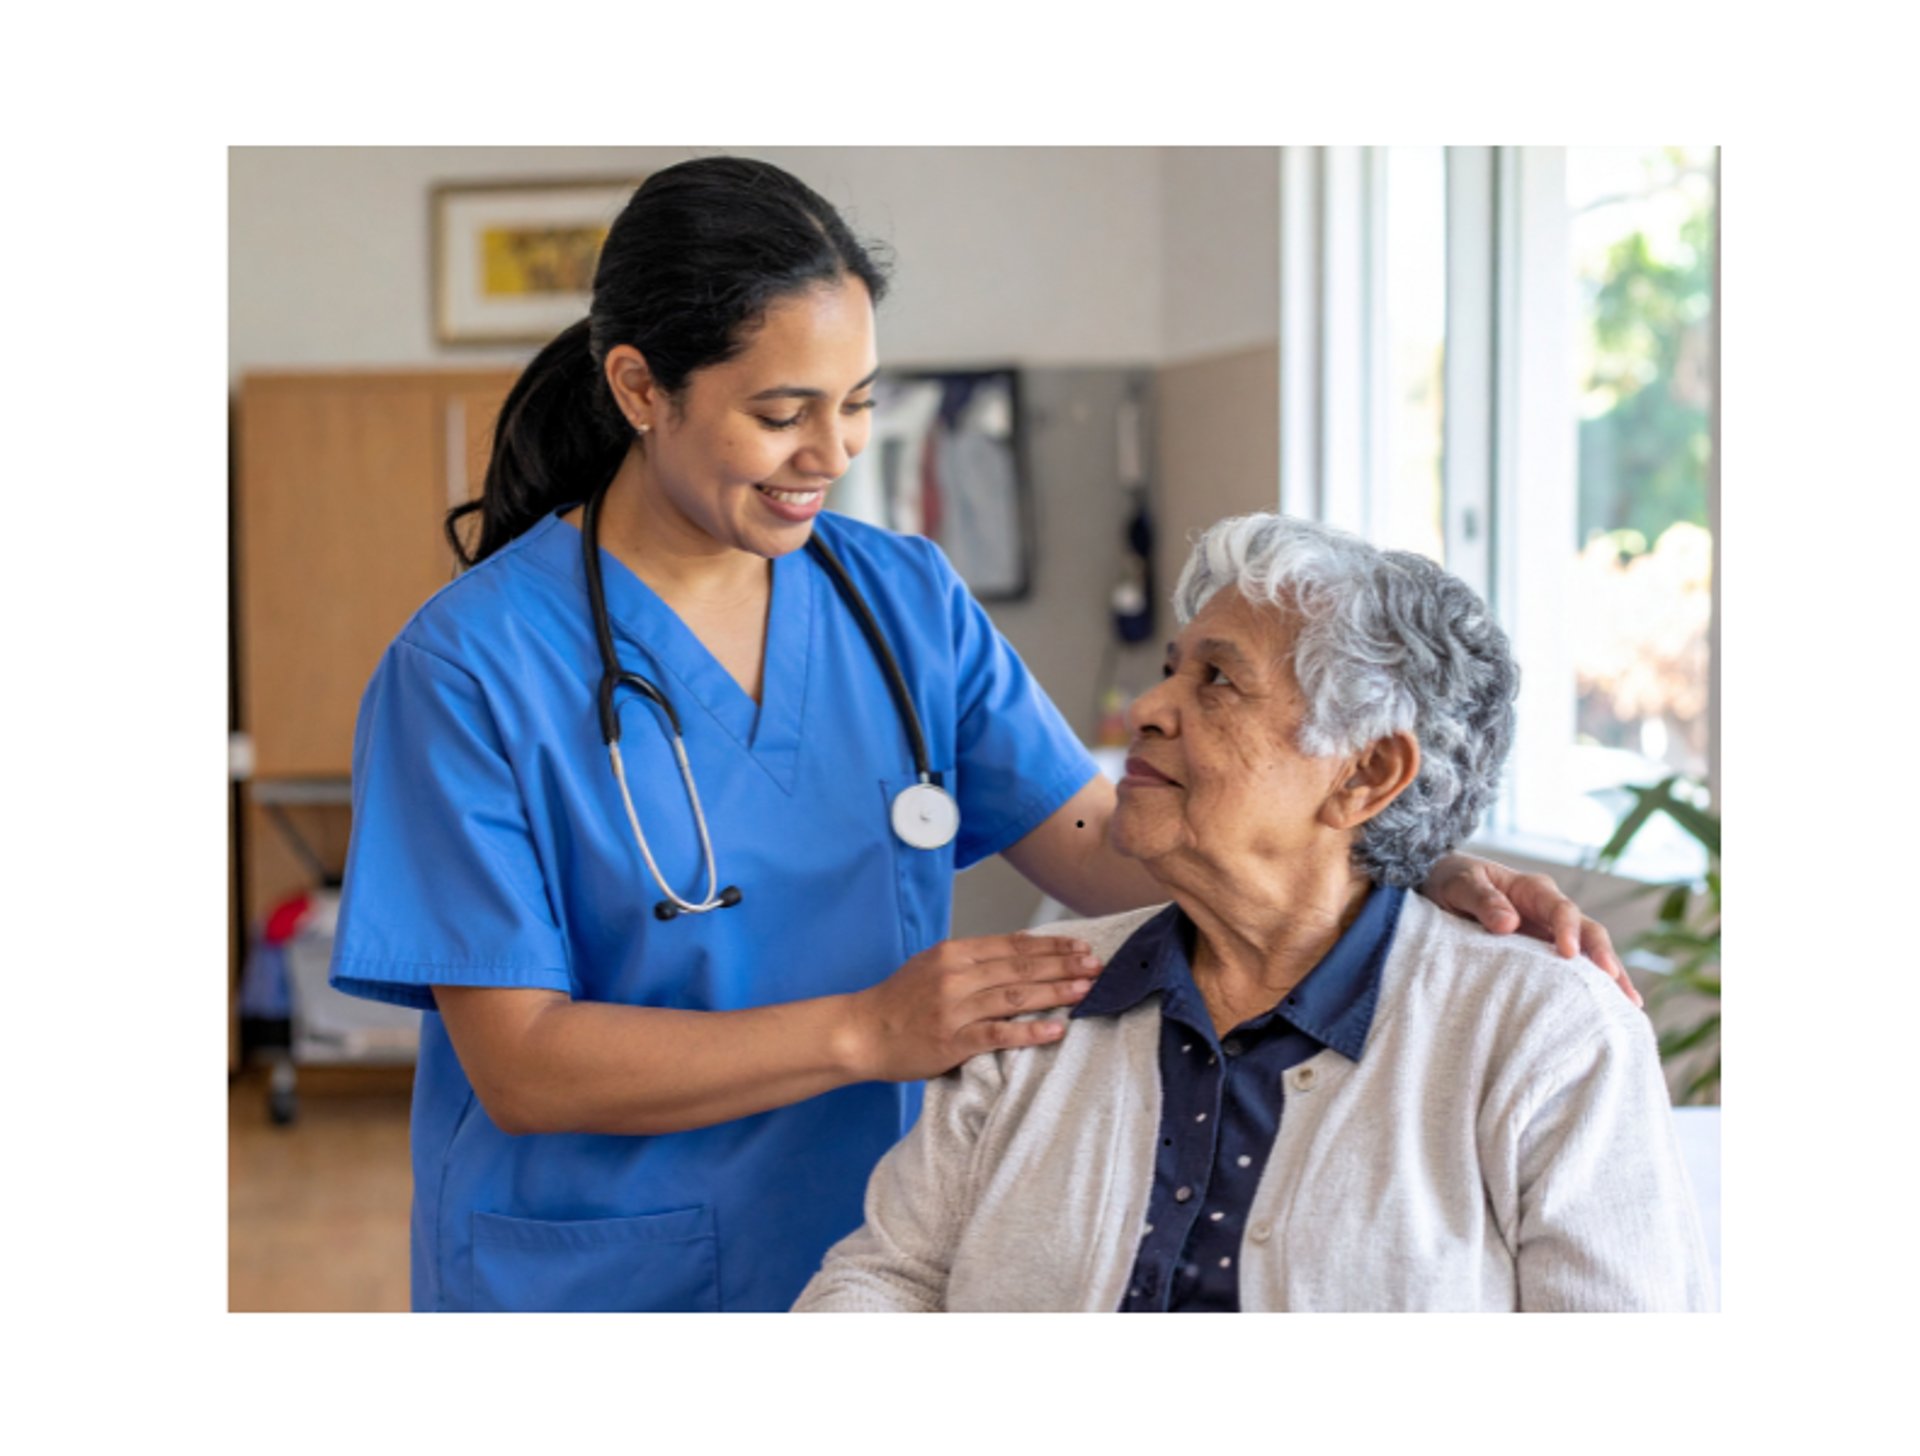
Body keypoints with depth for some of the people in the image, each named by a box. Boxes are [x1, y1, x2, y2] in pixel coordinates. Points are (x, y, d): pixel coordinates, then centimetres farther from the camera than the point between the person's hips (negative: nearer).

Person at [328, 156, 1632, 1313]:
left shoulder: (909, 599, 1)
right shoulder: (473, 665, -14)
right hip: (588, 1279, -4)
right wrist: (867, 1030, -27)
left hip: (868, 1261, 4)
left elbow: (1103, 842, -2)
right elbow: (518, 1065, -17)